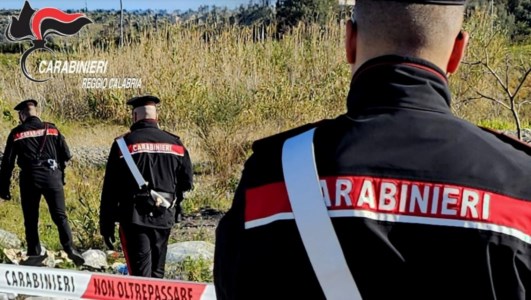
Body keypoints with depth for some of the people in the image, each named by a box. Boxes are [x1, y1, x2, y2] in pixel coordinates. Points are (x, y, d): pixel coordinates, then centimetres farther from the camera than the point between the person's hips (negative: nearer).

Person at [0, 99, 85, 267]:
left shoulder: (17, 133, 5)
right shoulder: (51, 129, 8)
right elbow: (66, 155, 9)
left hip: (30, 178, -1)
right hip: (52, 176, 1)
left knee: (31, 218, 10)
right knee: (60, 216, 5)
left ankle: (35, 253, 11)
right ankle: (69, 248, -8)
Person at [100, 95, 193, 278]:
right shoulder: (175, 144, 4)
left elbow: (110, 189, -6)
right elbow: (187, 182, 8)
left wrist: (106, 225, -1)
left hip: (134, 217, -4)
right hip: (164, 216, 4)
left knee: (140, 272, -3)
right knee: (157, 272, 17)